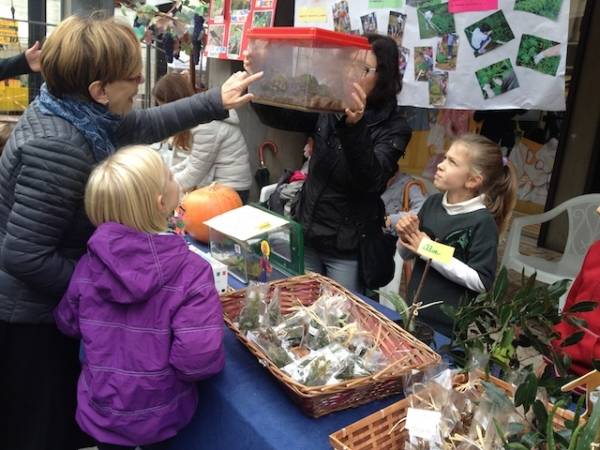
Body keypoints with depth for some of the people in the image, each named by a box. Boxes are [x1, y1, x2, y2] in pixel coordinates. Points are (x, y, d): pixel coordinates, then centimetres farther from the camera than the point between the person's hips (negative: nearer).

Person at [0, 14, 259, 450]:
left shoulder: (75, 112, -1)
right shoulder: (59, 148, -32)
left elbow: (147, 124, 13)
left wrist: (216, 102, 13)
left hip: (39, 304, 9)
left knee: (64, 415, 26)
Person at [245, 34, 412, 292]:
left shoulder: (394, 128, -12)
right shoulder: (328, 109, 0)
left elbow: (372, 180, -27)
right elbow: (277, 117, -4)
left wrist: (355, 127, -42)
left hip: (348, 247, -4)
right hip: (307, 233, 4)